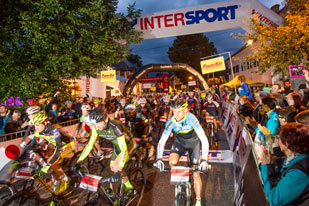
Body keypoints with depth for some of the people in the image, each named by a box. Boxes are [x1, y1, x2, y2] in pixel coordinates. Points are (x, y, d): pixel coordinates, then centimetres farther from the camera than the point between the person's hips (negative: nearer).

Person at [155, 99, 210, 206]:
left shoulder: (191, 119, -33)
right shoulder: (171, 122, -25)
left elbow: (204, 139, -36)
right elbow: (162, 141, -23)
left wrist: (204, 160, -45)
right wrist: (159, 159, -35)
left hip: (193, 142, -2)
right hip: (180, 142, 2)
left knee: (196, 174, -5)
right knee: (172, 162, -26)